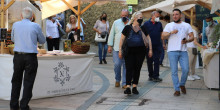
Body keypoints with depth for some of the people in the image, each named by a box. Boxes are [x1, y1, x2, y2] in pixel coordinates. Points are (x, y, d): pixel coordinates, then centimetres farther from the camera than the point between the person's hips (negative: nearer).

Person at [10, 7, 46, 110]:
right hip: (30, 56, -2)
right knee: (28, 81, 4)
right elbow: (42, 41, 9)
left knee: (16, 81, 14)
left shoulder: (15, 25, 3)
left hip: (18, 56, 3)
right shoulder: (35, 26, -4)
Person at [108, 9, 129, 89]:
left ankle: (124, 83, 9)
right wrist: (110, 46, 5)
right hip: (117, 48, 0)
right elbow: (111, 34, 9)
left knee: (126, 66, 1)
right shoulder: (116, 23, 9)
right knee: (117, 64, -7)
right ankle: (117, 80, 17)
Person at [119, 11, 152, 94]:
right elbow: (122, 39, 7)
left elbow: (148, 39, 16)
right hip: (129, 51, -2)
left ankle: (134, 87, 11)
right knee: (129, 68, -8)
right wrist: (120, 50, 2)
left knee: (137, 69, 4)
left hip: (140, 51, 2)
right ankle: (128, 87, -11)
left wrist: (150, 50, 10)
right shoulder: (128, 28, 4)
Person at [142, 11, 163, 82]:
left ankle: (155, 76, -4)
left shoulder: (159, 24, 9)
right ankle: (151, 75, 17)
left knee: (156, 61, -4)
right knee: (149, 61, 5)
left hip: (157, 46, 1)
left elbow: (161, 33, 16)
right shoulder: (146, 24, 1)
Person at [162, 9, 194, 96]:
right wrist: (171, 32, -13)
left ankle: (182, 84, 19)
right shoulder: (169, 25, 11)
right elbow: (163, 37, 3)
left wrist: (186, 41, -12)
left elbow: (192, 37, 9)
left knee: (186, 70, -6)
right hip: (172, 51, -1)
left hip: (183, 51, 1)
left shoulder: (187, 25, 14)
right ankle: (177, 89, 4)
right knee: (174, 71, -3)